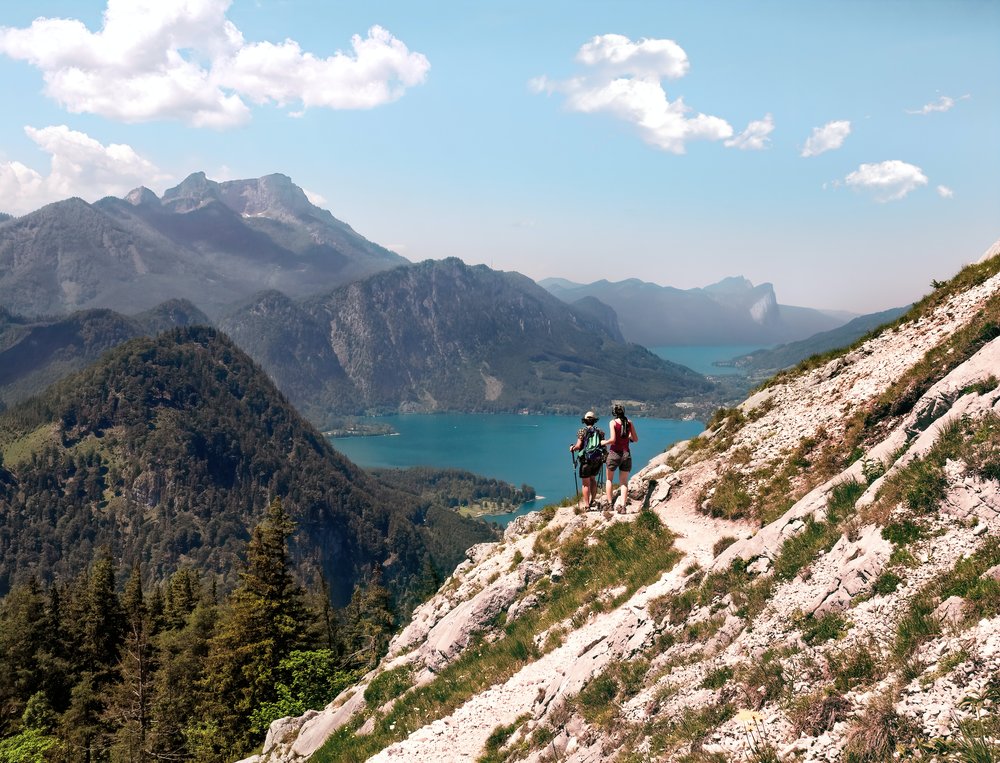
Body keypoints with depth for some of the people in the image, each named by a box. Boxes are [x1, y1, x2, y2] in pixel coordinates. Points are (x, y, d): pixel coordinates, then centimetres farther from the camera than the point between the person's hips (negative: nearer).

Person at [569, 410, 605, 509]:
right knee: (592, 478, 25)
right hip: (597, 460, 4)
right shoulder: (599, 432, 4)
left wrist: (572, 448, 7)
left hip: (586, 460, -4)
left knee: (586, 483, 1)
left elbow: (578, 446, -13)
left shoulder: (582, 431, -7)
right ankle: (593, 500, 19)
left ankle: (586, 505, 1)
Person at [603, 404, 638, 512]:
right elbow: (636, 439, 6)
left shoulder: (613, 422, -8)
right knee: (624, 482, 9)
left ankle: (610, 503, 11)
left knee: (609, 479, 16)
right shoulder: (629, 423, 3)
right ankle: (623, 506, -3)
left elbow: (613, 439, -17)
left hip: (614, 453, -3)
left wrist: (604, 443, 1)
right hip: (626, 454, 3)